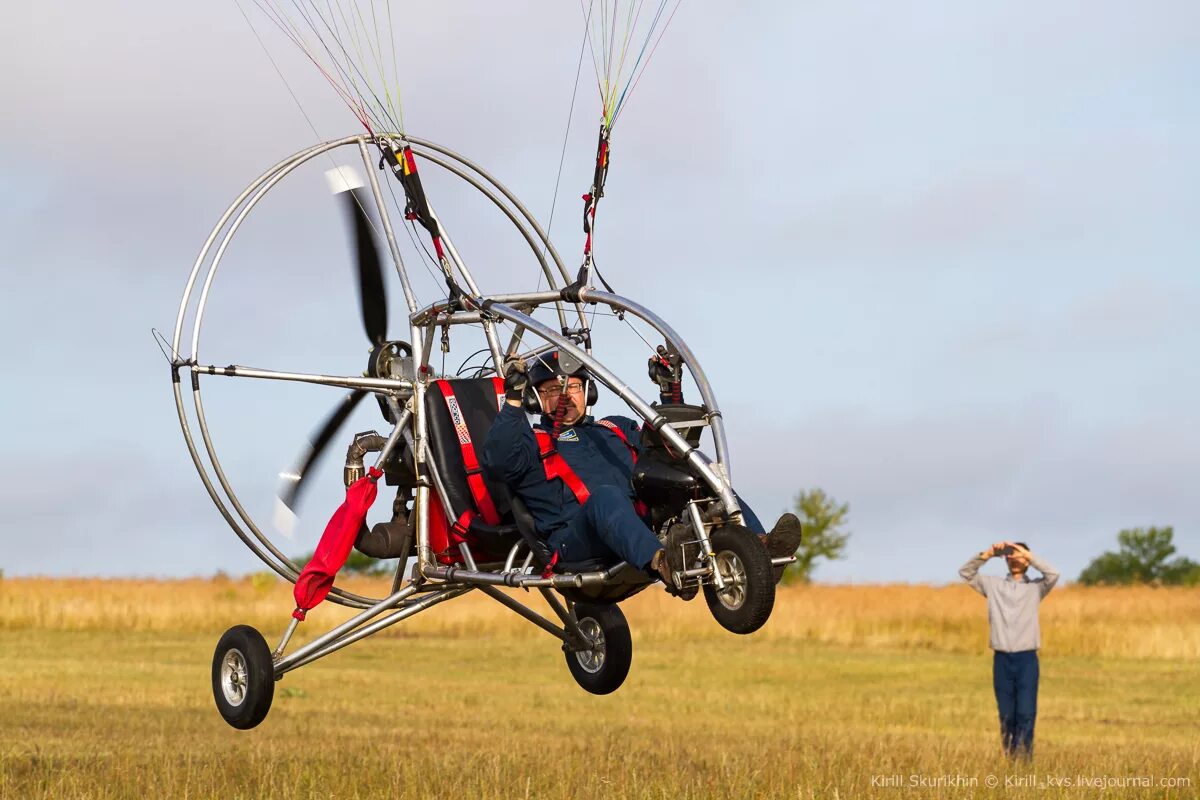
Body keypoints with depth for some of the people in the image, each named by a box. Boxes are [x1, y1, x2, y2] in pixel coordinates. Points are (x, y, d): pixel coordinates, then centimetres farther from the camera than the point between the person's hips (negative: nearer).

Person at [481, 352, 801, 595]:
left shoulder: (617, 429, 36)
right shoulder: (533, 441, 18)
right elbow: (499, 462, -3)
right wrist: (513, 402, -8)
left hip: (643, 523, 6)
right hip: (575, 541, -6)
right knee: (605, 496, -39)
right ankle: (662, 562, -70)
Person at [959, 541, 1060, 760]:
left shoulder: (1035, 587, 6)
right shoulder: (993, 584, 11)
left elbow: (1053, 574, -12)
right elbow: (965, 572, 5)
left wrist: (1027, 554, -12)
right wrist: (988, 554, -8)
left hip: (1026, 658, -2)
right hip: (1002, 659, 2)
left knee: (1026, 713, -8)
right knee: (1006, 715, 4)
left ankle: (1024, 758, -5)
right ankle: (1009, 757, 10)